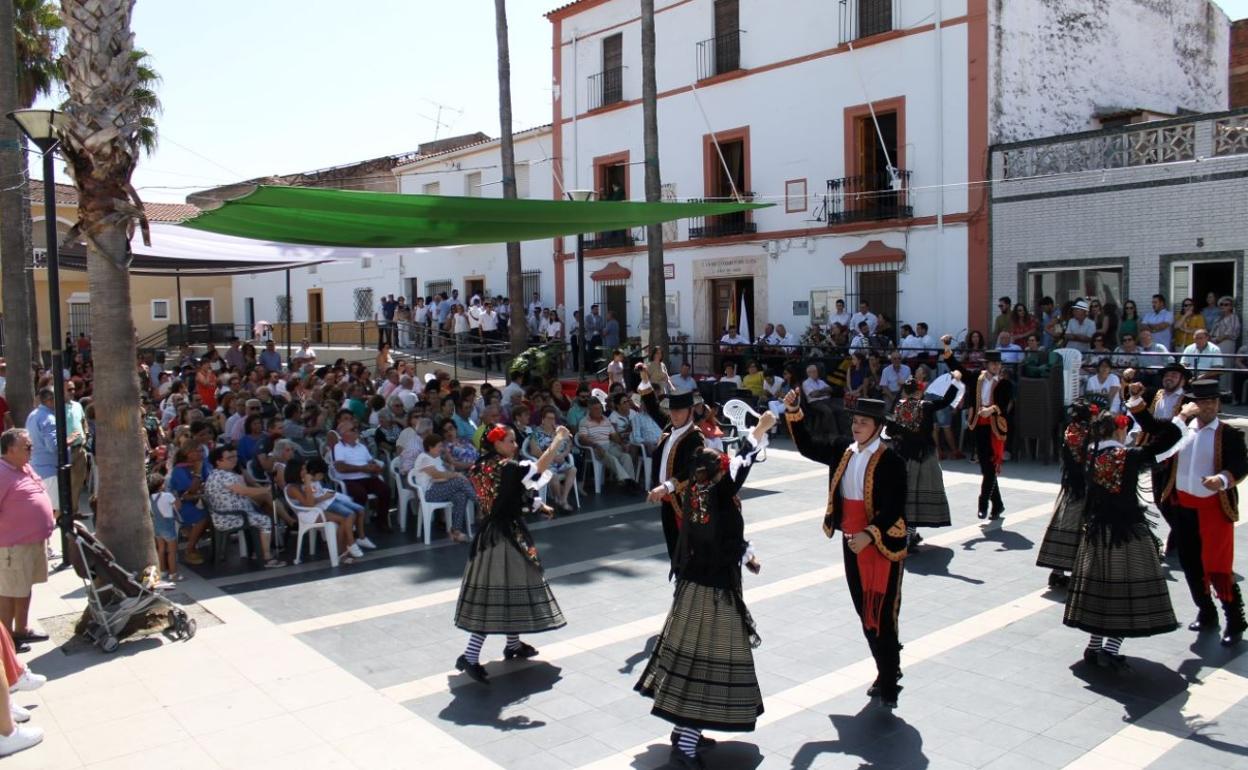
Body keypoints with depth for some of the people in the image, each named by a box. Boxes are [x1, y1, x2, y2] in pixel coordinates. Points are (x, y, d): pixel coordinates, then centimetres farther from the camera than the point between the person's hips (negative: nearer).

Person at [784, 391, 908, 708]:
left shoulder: (891, 461, -14)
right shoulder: (843, 449, 4)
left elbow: (895, 508, -17)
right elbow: (809, 448, 12)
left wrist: (870, 534, -27)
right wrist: (794, 412, 2)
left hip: (882, 546, -6)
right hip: (852, 541, 7)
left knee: (882, 615, -4)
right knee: (865, 613, 15)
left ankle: (888, 685, 5)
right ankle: (887, 671, 30)